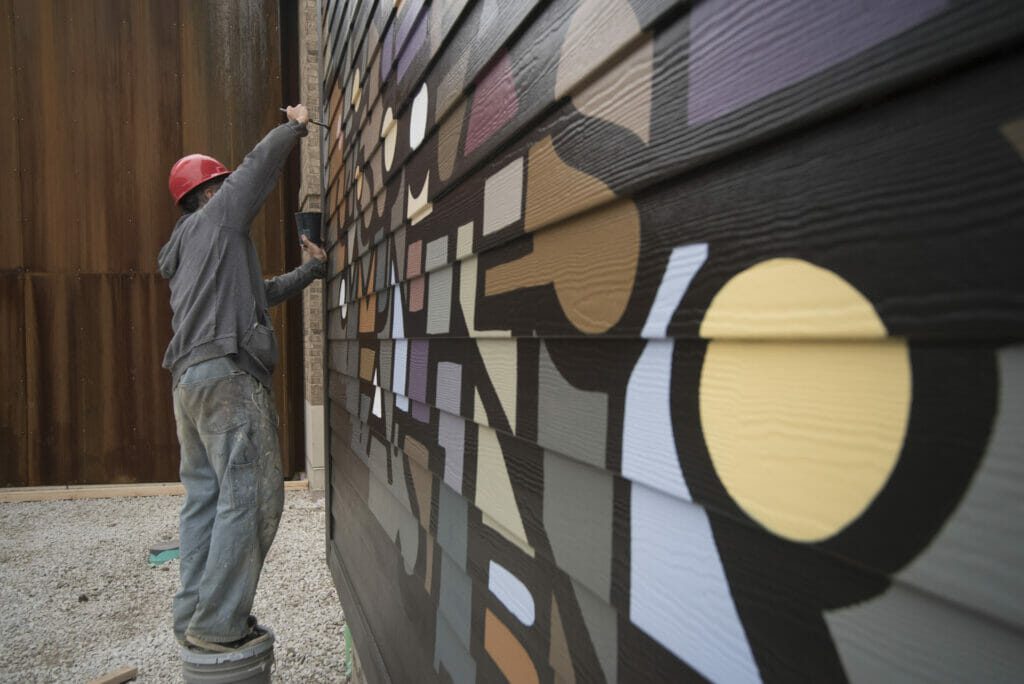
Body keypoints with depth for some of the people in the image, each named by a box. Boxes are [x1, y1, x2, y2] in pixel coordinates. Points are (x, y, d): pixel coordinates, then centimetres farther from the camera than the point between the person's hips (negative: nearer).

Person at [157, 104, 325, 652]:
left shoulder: (183, 254, 29)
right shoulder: (216, 217, 4)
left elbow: (263, 293, 30)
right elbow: (260, 164, 1)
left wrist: (312, 268, 31)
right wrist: (295, 125, 17)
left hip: (189, 377, 10)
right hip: (227, 373, -10)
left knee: (204, 496, 10)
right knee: (249, 495, -9)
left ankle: (193, 617, 14)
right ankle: (218, 624, -6)